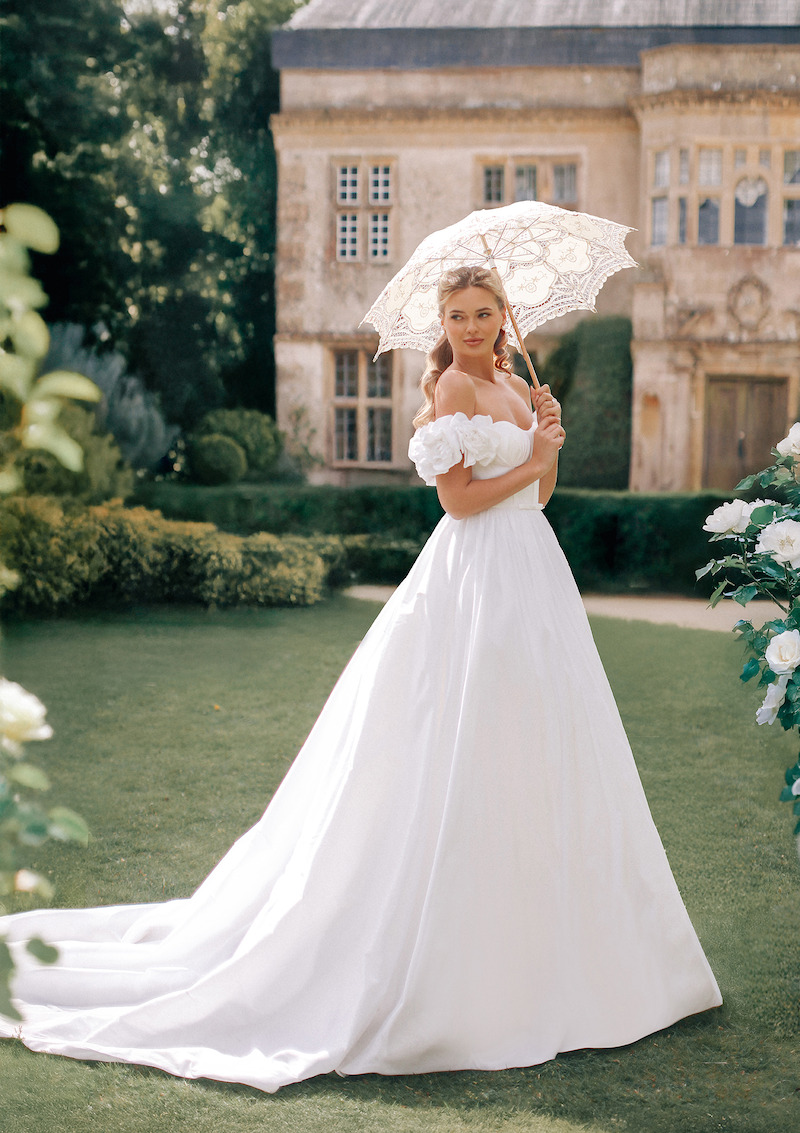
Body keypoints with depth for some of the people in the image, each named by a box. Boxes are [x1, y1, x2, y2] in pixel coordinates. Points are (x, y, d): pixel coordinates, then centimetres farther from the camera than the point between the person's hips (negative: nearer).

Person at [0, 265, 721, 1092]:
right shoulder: (452, 387, -9)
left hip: (533, 576, 9)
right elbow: (459, 499, -15)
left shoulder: (517, 388, 16)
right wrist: (534, 458, -7)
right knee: (471, 755, -6)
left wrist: (550, 442, 2)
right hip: (479, 581, -9)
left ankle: (538, 944, 24)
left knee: (534, 760, 12)